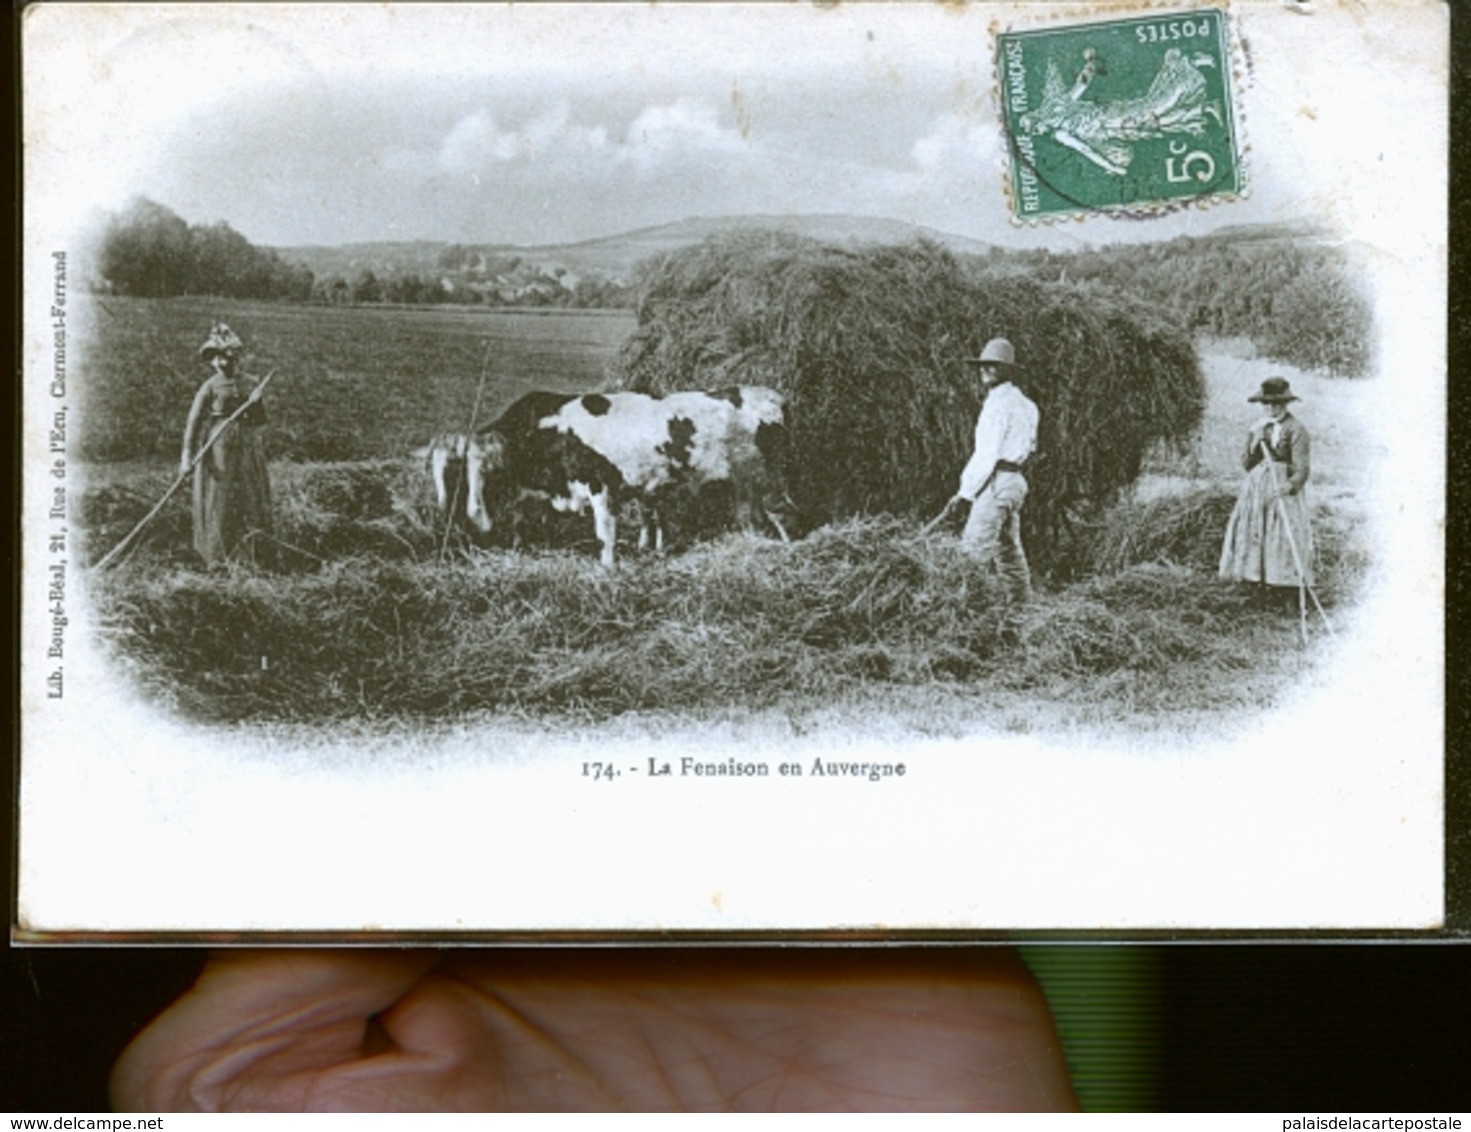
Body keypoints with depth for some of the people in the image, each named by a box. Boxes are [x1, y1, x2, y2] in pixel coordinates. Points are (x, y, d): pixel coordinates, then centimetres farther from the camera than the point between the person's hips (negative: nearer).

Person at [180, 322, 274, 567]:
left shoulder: (249, 385, 8)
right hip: (219, 448, -5)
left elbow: (261, 420, 12)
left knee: (252, 500, 6)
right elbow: (194, 420, -9)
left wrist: (254, 405, -10)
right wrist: (187, 454, -16)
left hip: (248, 449, 5)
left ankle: (252, 554, 17)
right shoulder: (211, 386, -6)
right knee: (219, 502, 0)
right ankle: (217, 558, 9)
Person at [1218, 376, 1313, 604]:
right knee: (1254, 534, 2)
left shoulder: (1296, 430, -6)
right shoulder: (1258, 427, 13)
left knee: (1285, 538, -10)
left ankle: (1293, 592, -6)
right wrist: (1254, 445, -6)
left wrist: (1290, 485, -31)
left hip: (1284, 489, -6)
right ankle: (1264, 587, 7)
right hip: (1257, 488, 6)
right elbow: (1246, 464, 12)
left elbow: (1302, 468, -12)